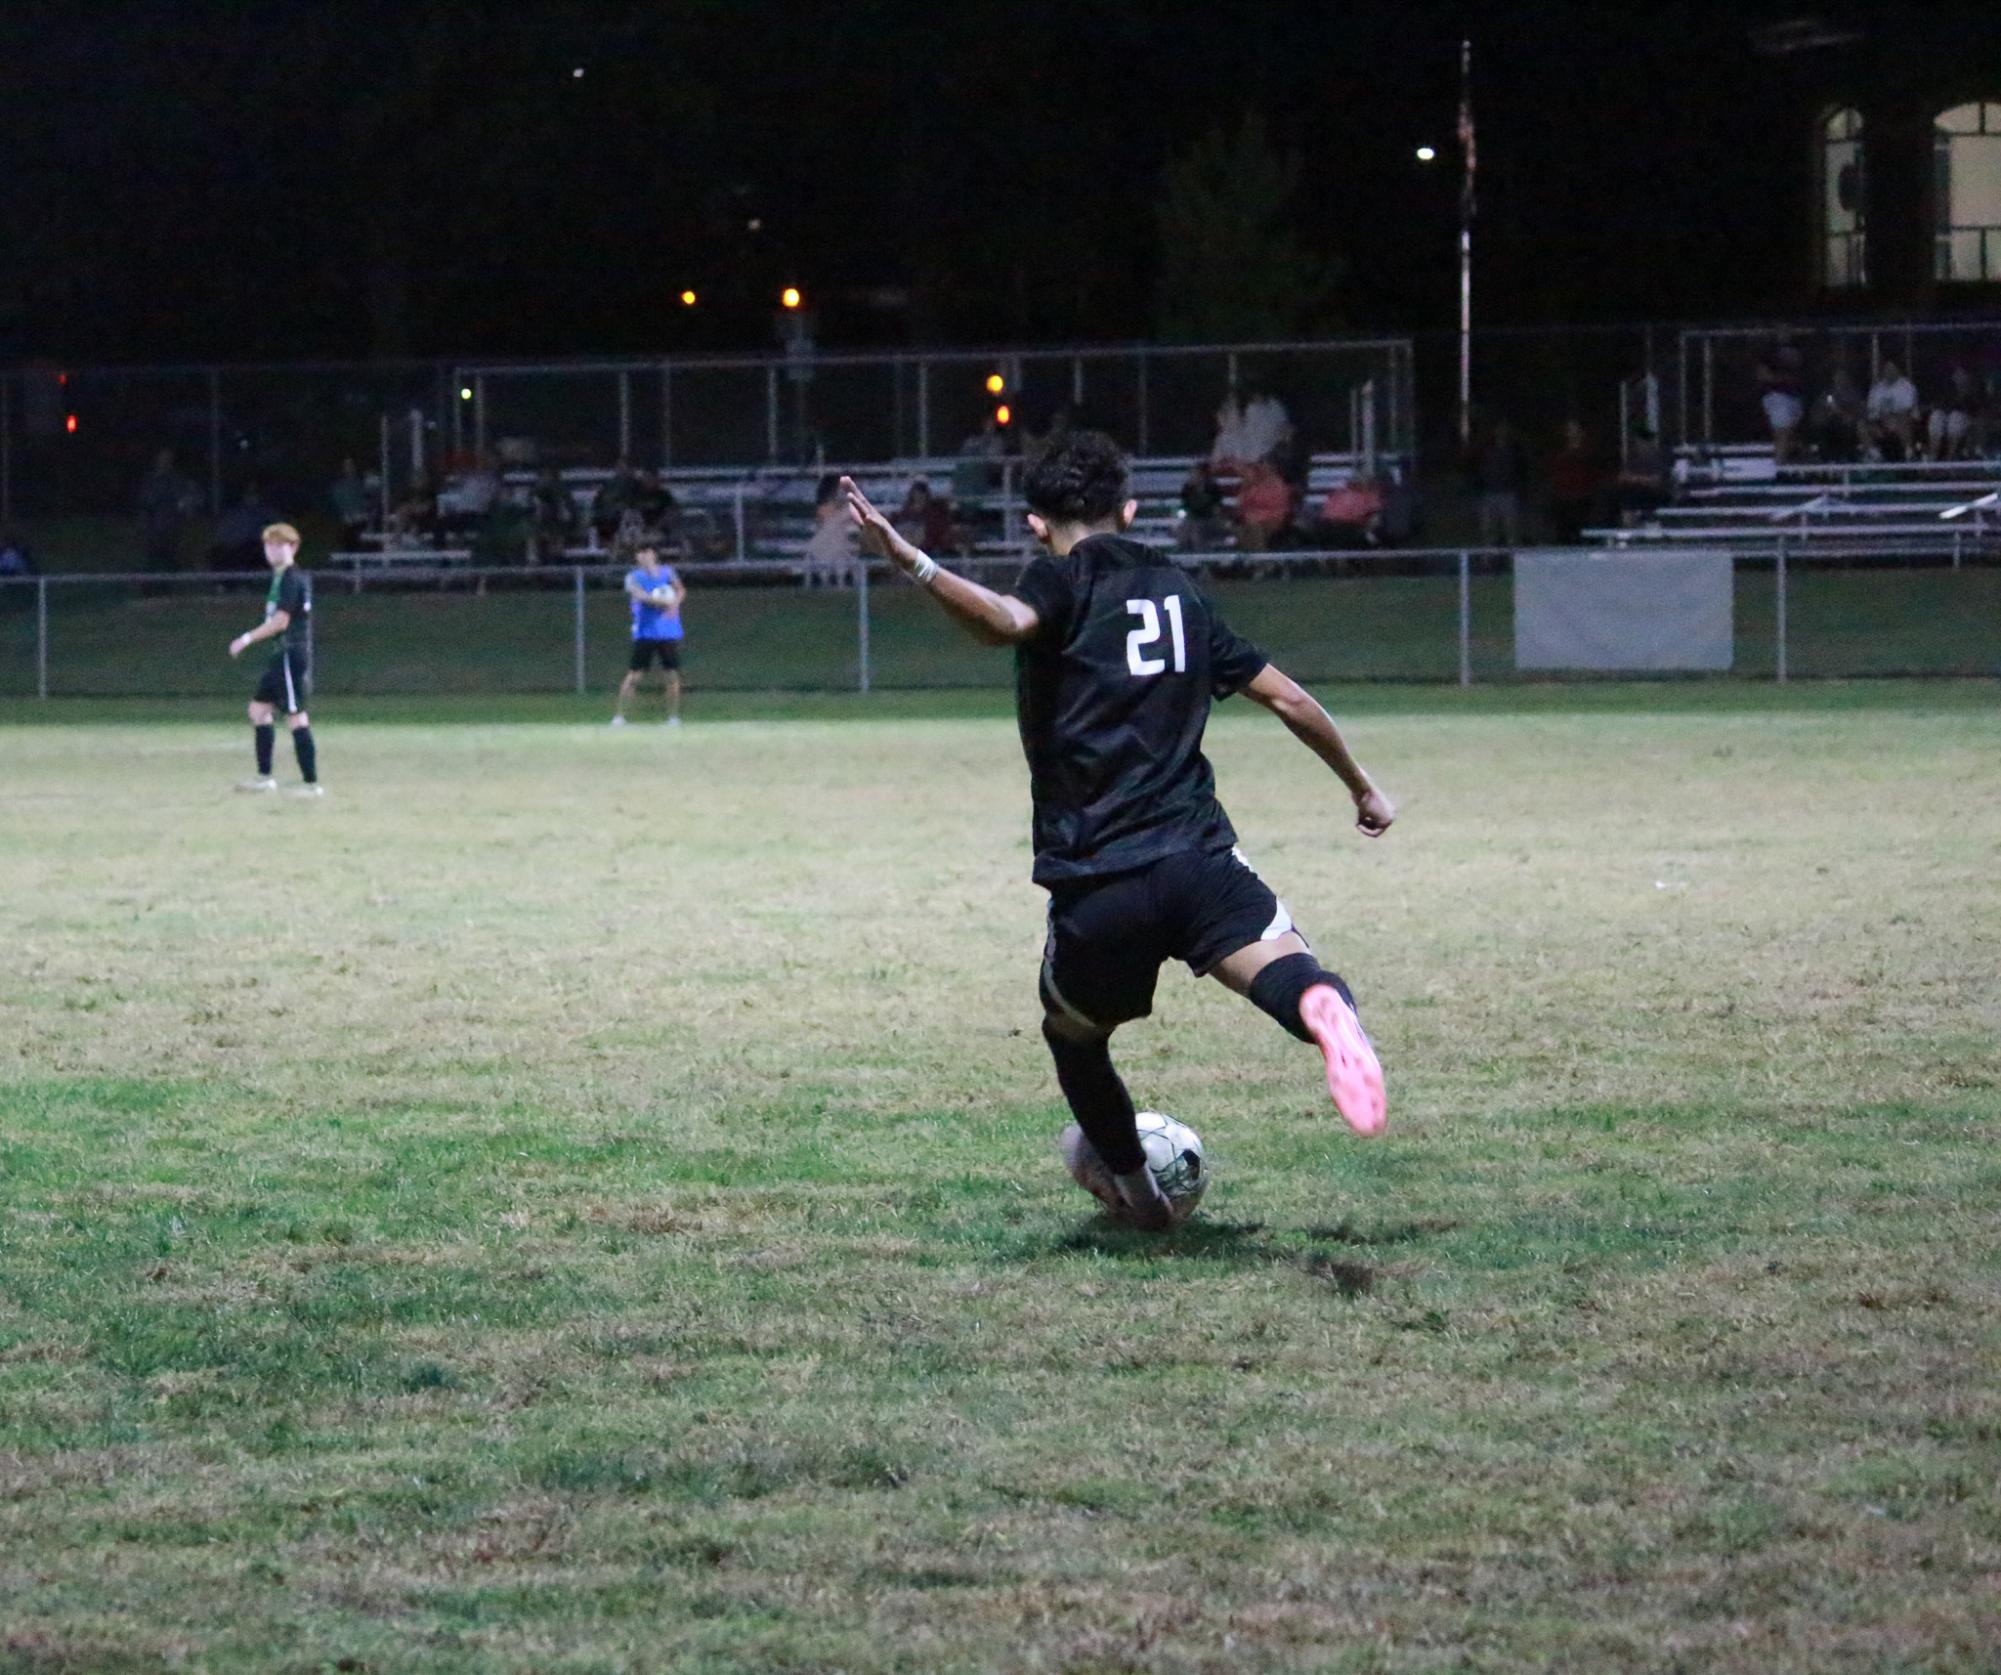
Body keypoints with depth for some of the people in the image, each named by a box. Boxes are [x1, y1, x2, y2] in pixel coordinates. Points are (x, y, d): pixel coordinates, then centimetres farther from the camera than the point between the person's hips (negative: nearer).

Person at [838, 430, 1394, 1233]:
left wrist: (908, 560, -34)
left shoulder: (1066, 577, 4)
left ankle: (1132, 1186, 42)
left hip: (1096, 885, -2)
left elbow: (1008, 620, -22)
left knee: (1072, 1033, 24)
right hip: (1198, 857, 2)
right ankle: (1321, 1006, -52)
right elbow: (1287, 697, 24)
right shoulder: (1179, 590, 20)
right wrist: (1361, 787, 38)